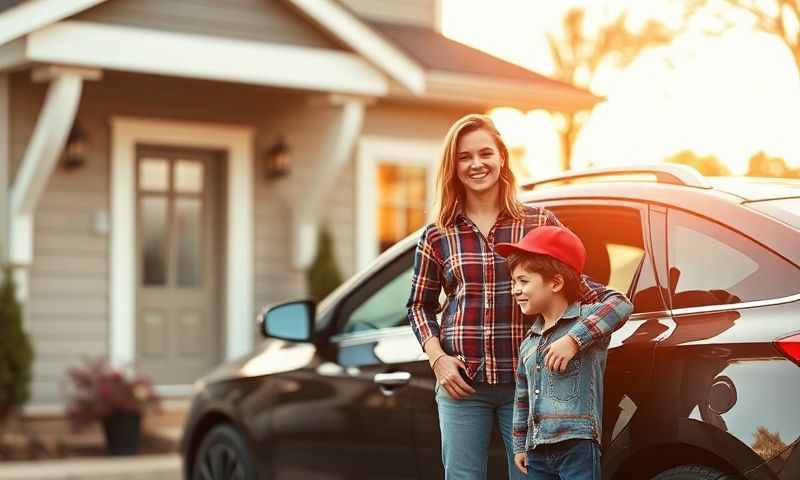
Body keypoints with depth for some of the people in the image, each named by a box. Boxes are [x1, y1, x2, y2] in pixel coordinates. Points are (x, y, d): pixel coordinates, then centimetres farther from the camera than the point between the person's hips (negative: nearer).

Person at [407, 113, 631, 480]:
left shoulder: (540, 223, 4)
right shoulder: (437, 237, 7)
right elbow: (420, 305, 14)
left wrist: (610, 301, -11)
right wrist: (437, 357, 0)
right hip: (461, 385, 1)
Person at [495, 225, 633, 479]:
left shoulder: (588, 319, -4)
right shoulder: (528, 343, 16)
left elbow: (622, 306, -25)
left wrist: (574, 339, -29)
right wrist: (520, 445, 22)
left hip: (577, 446, -7)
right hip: (537, 451, 7)